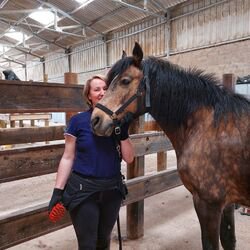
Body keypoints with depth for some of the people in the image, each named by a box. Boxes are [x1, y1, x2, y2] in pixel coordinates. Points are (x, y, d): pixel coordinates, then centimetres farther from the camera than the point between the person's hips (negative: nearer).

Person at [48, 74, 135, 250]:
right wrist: (58, 191, -8)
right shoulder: (78, 121, -8)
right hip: (83, 190, -3)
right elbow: (68, 158, -4)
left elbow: (129, 159, -1)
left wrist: (123, 133, -14)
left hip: (112, 189, 4)